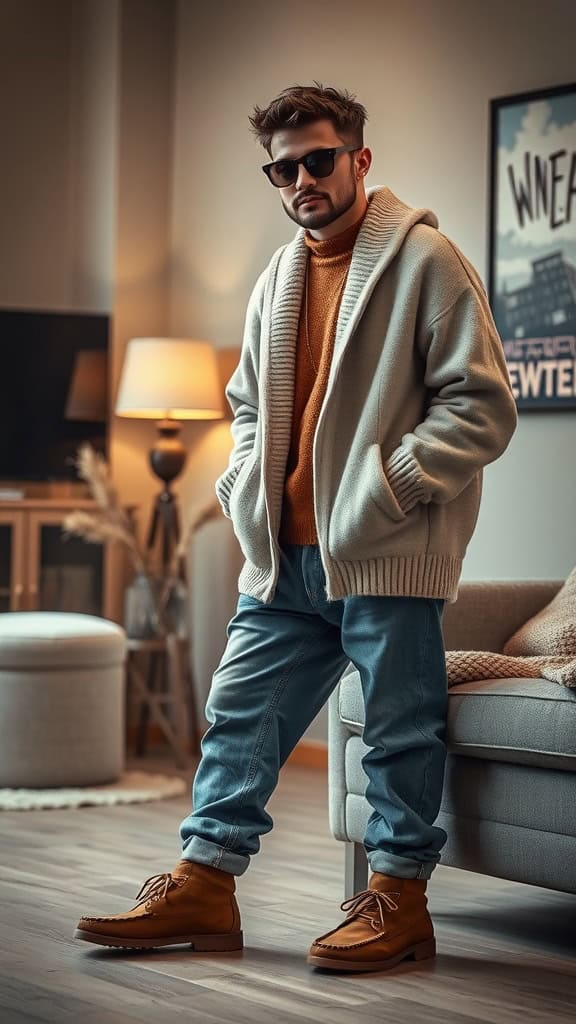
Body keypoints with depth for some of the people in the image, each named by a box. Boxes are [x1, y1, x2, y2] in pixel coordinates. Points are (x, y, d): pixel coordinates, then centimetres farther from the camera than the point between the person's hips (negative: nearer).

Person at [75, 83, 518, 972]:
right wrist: (247, 485, 10)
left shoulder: (425, 259, -5)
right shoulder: (277, 283, 17)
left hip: (387, 557, -7)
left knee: (400, 729, 1)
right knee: (241, 711, 7)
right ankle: (203, 884, 13)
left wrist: (383, 490, -16)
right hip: (287, 556, 7)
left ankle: (399, 898, 12)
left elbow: (481, 407, -10)